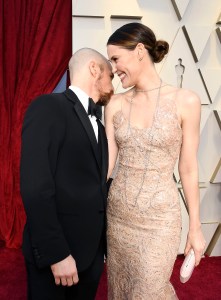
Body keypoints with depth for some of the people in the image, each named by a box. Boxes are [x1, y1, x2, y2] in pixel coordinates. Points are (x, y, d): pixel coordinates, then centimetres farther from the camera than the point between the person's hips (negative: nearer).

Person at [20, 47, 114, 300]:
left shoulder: (98, 125, 14)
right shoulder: (47, 107, -11)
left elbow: (95, 185, 12)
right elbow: (35, 186, -19)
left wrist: (103, 242, 9)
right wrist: (56, 253, -19)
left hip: (92, 250, 7)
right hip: (54, 252, -7)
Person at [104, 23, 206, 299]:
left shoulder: (185, 101, -10)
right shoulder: (115, 105, -1)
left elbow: (188, 168, -5)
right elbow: (106, 163, -1)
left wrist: (195, 227, -1)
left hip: (159, 216, -4)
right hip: (118, 213, 4)